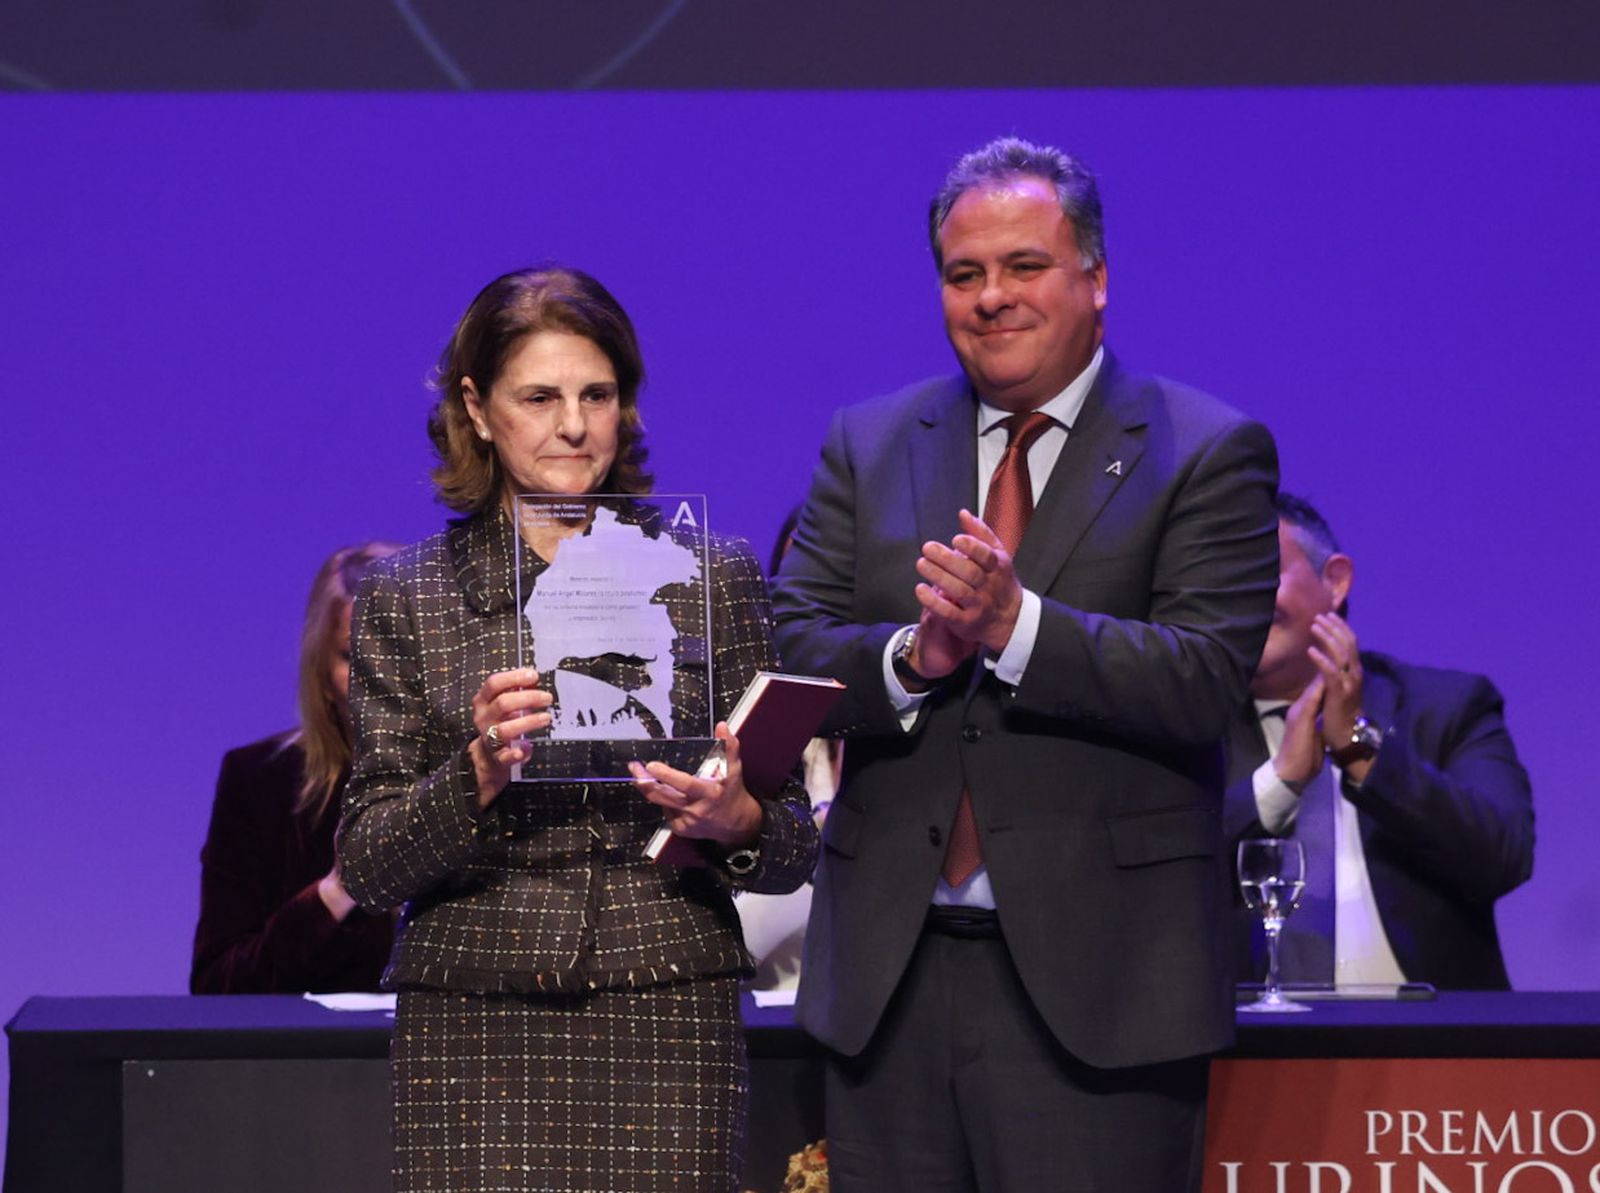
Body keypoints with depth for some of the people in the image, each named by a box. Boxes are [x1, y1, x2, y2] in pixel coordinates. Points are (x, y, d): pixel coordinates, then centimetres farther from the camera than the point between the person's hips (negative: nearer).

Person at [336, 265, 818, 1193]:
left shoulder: (713, 576, 8)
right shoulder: (408, 600, 7)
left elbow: (796, 848, 8)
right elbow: (368, 867, 2)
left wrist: (738, 820, -13)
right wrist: (478, 775, -15)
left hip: (670, 1021, 0)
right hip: (476, 1033, 0)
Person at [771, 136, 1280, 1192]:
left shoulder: (1209, 453, 0)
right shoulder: (867, 447, 13)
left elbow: (1205, 684, -11)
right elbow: (795, 652, 4)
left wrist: (1014, 623, -22)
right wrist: (913, 656, -17)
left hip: (1095, 982, -4)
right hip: (893, 972, 4)